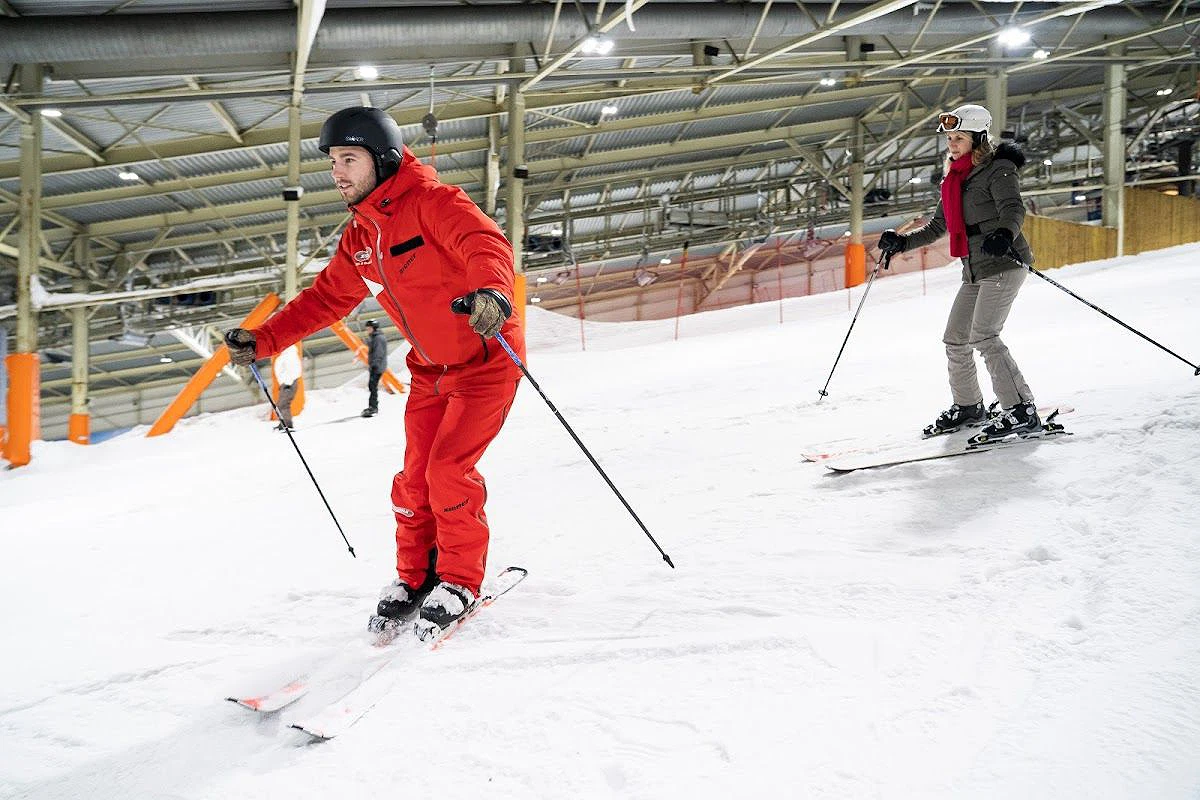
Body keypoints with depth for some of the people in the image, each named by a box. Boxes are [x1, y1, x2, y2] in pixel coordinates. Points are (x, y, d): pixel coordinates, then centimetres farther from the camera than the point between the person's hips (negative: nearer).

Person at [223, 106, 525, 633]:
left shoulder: (431, 202, -19)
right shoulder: (358, 237, 6)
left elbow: (486, 242, -35)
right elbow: (325, 299, 14)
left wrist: (492, 292, -57)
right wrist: (263, 340, 5)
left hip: (487, 360, -7)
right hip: (431, 371, 7)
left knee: (448, 470, -13)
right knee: (414, 478, 6)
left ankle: (460, 579, 5)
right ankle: (414, 577, 23)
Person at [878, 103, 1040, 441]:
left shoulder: (998, 169, -7)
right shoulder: (954, 179, 17)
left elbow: (1013, 208, -25)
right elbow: (938, 226, 25)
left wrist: (1004, 233, -46)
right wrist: (903, 242, 14)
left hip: (1004, 263, -9)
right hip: (975, 271, 9)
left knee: (983, 336, -20)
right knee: (955, 339, 10)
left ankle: (1021, 410, -17)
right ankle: (967, 405, 28)